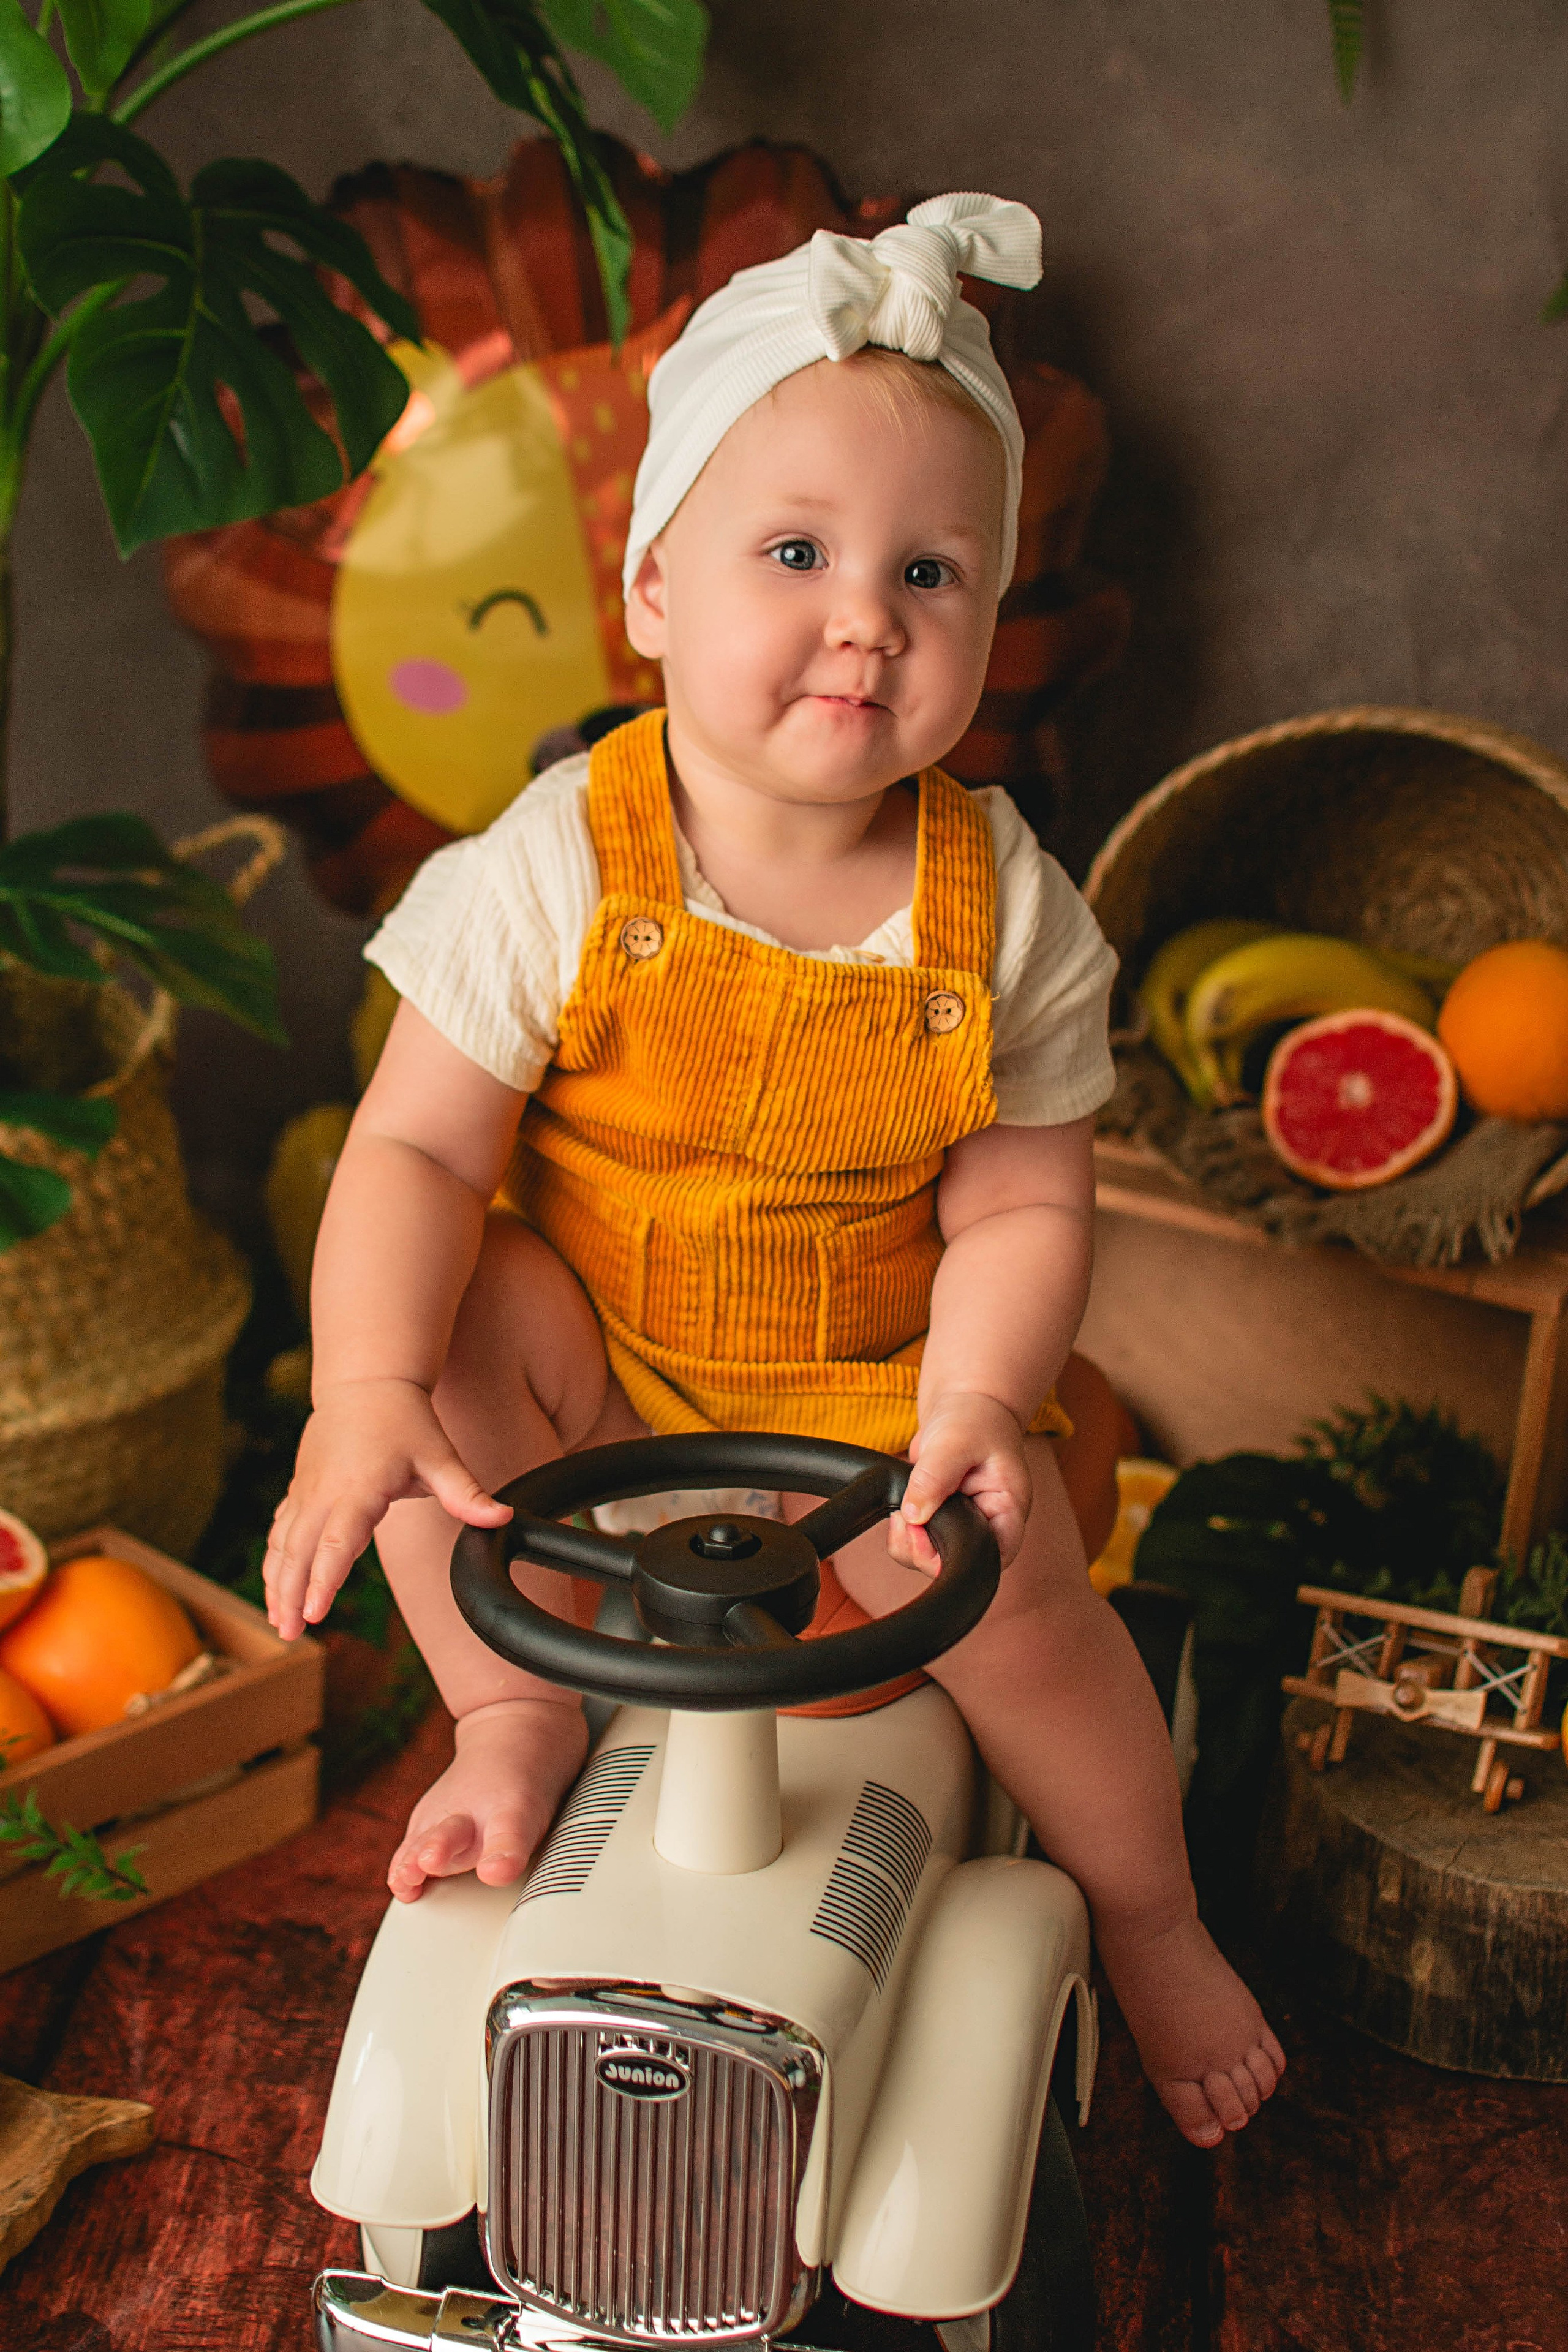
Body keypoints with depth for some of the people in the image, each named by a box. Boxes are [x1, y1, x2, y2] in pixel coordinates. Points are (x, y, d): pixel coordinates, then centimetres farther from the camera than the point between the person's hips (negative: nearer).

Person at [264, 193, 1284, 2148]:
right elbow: (416, 1149, -16)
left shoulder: (1004, 908, -12)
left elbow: (1020, 1210, -10)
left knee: (1004, 1573, -20)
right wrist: (364, 1395, -31)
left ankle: (1148, 1920, 11)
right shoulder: (561, 867, -16)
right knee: (440, 1320, -28)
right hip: (592, 1352, 0)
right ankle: (518, 1714, -6)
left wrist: (976, 1404, -28)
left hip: (872, 1381, 1)